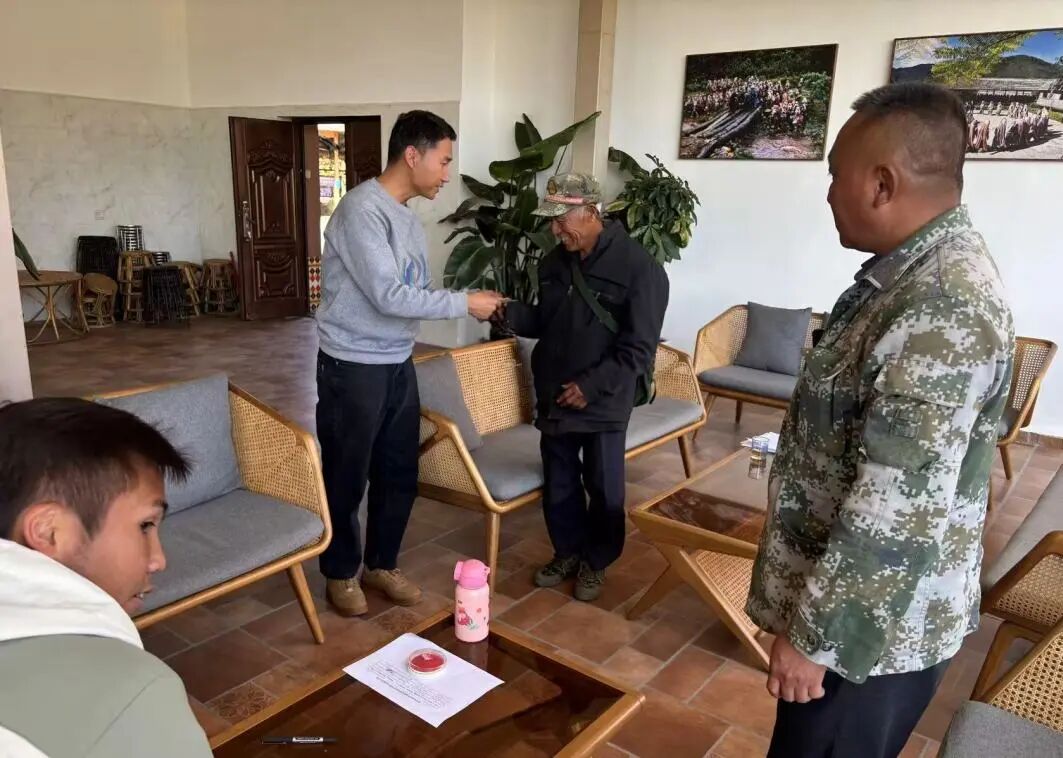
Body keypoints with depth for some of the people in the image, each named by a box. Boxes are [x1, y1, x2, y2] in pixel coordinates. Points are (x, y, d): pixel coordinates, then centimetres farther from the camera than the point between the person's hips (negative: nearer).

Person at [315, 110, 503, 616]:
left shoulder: (406, 214, 9)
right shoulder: (362, 209, -19)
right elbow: (389, 296, -25)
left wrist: (474, 305, 2)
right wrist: (464, 303, -19)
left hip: (398, 363, 8)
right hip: (352, 367, -8)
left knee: (399, 475, 15)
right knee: (346, 479, 8)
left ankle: (381, 565, 33)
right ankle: (340, 574, 28)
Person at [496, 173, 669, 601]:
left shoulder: (638, 267, -15)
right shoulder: (554, 262, 5)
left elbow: (638, 349, -17)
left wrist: (590, 386, -20)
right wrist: (510, 313, -7)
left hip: (604, 403, -5)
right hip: (554, 397, 5)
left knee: (604, 488, 10)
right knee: (558, 484, 15)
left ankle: (596, 562, 30)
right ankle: (567, 553, 35)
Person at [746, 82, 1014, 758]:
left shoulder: (941, 314, -29)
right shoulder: (921, 270, 5)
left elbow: (896, 514, -30)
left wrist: (812, 634, -21)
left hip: (872, 625, -9)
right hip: (865, 603, 9)